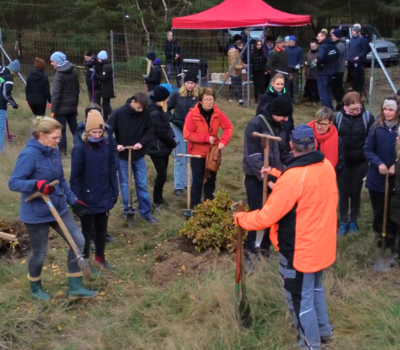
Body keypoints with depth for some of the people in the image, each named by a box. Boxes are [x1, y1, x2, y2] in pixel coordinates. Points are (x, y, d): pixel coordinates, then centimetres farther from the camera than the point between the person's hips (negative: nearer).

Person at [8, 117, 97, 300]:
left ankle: (75, 287, 16)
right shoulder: (29, 155, -22)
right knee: (40, 253, 9)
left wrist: (74, 201, 13)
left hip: (58, 208, 8)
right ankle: (35, 288, 37)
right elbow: (13, 183, -23)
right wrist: (37, 184, -38)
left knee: (79, 241, 4)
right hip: (36, 213, -7)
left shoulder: (54, 152, 2)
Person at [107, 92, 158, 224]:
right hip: (122, 156, -2)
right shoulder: (118, 113, -15)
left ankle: (146, 212, 19)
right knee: (124, 185, 9)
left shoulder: (145, 113, -10)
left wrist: (142, 142, -16)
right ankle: (127, 211, 23)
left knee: (142, 184, 9)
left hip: (139, 155, 2)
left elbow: (149, 131, -1)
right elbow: (108, 131, -10)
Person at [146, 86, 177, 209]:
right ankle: (157, 201, 8)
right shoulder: (155, 113, -22)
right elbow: (162, 132, -21)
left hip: (162, 147, 10)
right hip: (157, 148, -10)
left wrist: (171, 142, 4)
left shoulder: (157, 110, 11)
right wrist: (173, 143, -7)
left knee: (162, 174, 15)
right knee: (162, 174, -5)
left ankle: (159, 198, 28)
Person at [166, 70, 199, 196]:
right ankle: (178, 186, 7)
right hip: (178, 129, -2)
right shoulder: (177, 95, -8)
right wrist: (173, 120, -10)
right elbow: (167, 109, 0)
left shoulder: (199, 96, -5)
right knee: (180, 159, 2)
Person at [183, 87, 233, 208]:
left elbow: (228, 127, 2)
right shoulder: (193, 114, -17)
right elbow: (187, 134, -20)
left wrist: (223, 141, -15)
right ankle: (195, 206, 12)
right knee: (198, 181, 0)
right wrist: (206, 138, -21)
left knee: (211, 180, 14)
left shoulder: (217, 113, -5)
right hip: (197, 153, -4)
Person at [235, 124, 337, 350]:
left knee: (301, 299, 11)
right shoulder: (327, 166, -5)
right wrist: (277, 176, 16)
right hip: (322, 244, 8)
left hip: (300, 251, -8)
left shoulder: (293, 177, -28)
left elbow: (266, 217, -23)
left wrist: (240, 218, -7)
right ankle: (324, 330, 45)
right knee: (316, 287, 29)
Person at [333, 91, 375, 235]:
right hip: (343, 162, 0)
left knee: (356, 192, 11)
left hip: (361, 162, 0)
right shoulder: (338, 117, -7)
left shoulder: (367, 117, -9)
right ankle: (343, 222, 19)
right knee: (343, 193, 7)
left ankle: (353, 221, 26)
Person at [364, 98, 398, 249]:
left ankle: (390, 240, 23)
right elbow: (367, 150, -3)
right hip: (376, 177, 1)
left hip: (395, 179, -1)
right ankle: (379, 235, 35)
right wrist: (379, 163, -17)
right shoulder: (376, 127, -5)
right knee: (378, 210, 16)